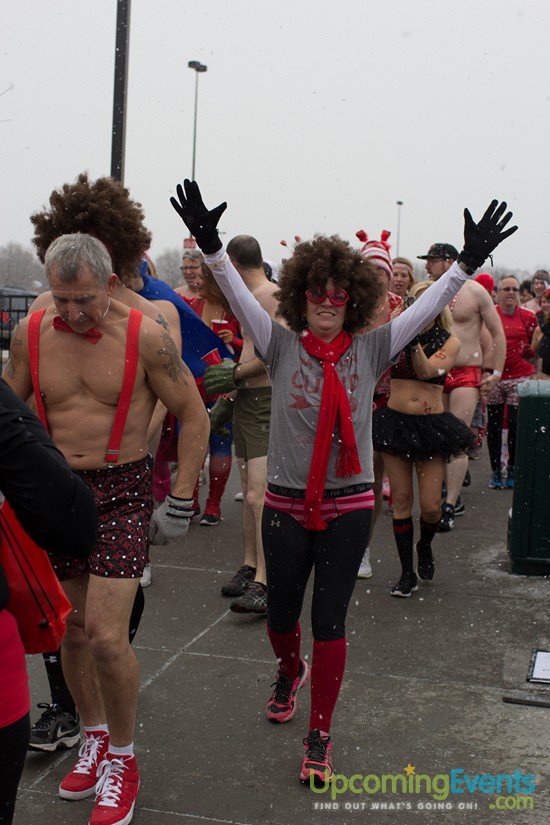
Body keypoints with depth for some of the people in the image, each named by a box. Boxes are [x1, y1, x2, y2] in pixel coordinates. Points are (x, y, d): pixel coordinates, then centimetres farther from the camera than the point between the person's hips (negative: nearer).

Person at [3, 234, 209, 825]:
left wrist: (180, 502, -6)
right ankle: (95, 736, 36)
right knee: (71, 629, 12)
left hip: (122, 492, -4)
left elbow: (193, 415, -4)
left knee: (105, 636, -9)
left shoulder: (144, 336, -12)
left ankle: (122, 759, 15)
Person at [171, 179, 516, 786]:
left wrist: (469, 262, -16)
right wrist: (211, 246, -27)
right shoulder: (282, 346, -3)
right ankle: (290, 671, 51)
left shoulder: (370, 350, -1)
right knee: (280, 614, 15)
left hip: (348, 506, 0)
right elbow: (239, 296, -14)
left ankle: (319, 737, 20)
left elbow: (427, 307, -6)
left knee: (329, 623, 4)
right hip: (286, 503, 1)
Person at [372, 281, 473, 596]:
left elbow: (427, 371, -16)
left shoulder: (450, 342, 1)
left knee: (431, 504, -2)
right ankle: (408, 573, 15)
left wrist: (413, 341, -27)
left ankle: (425, 545, 33)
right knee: (401, 499, 3)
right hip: (395, 421, 1)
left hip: (431, 425, -1)